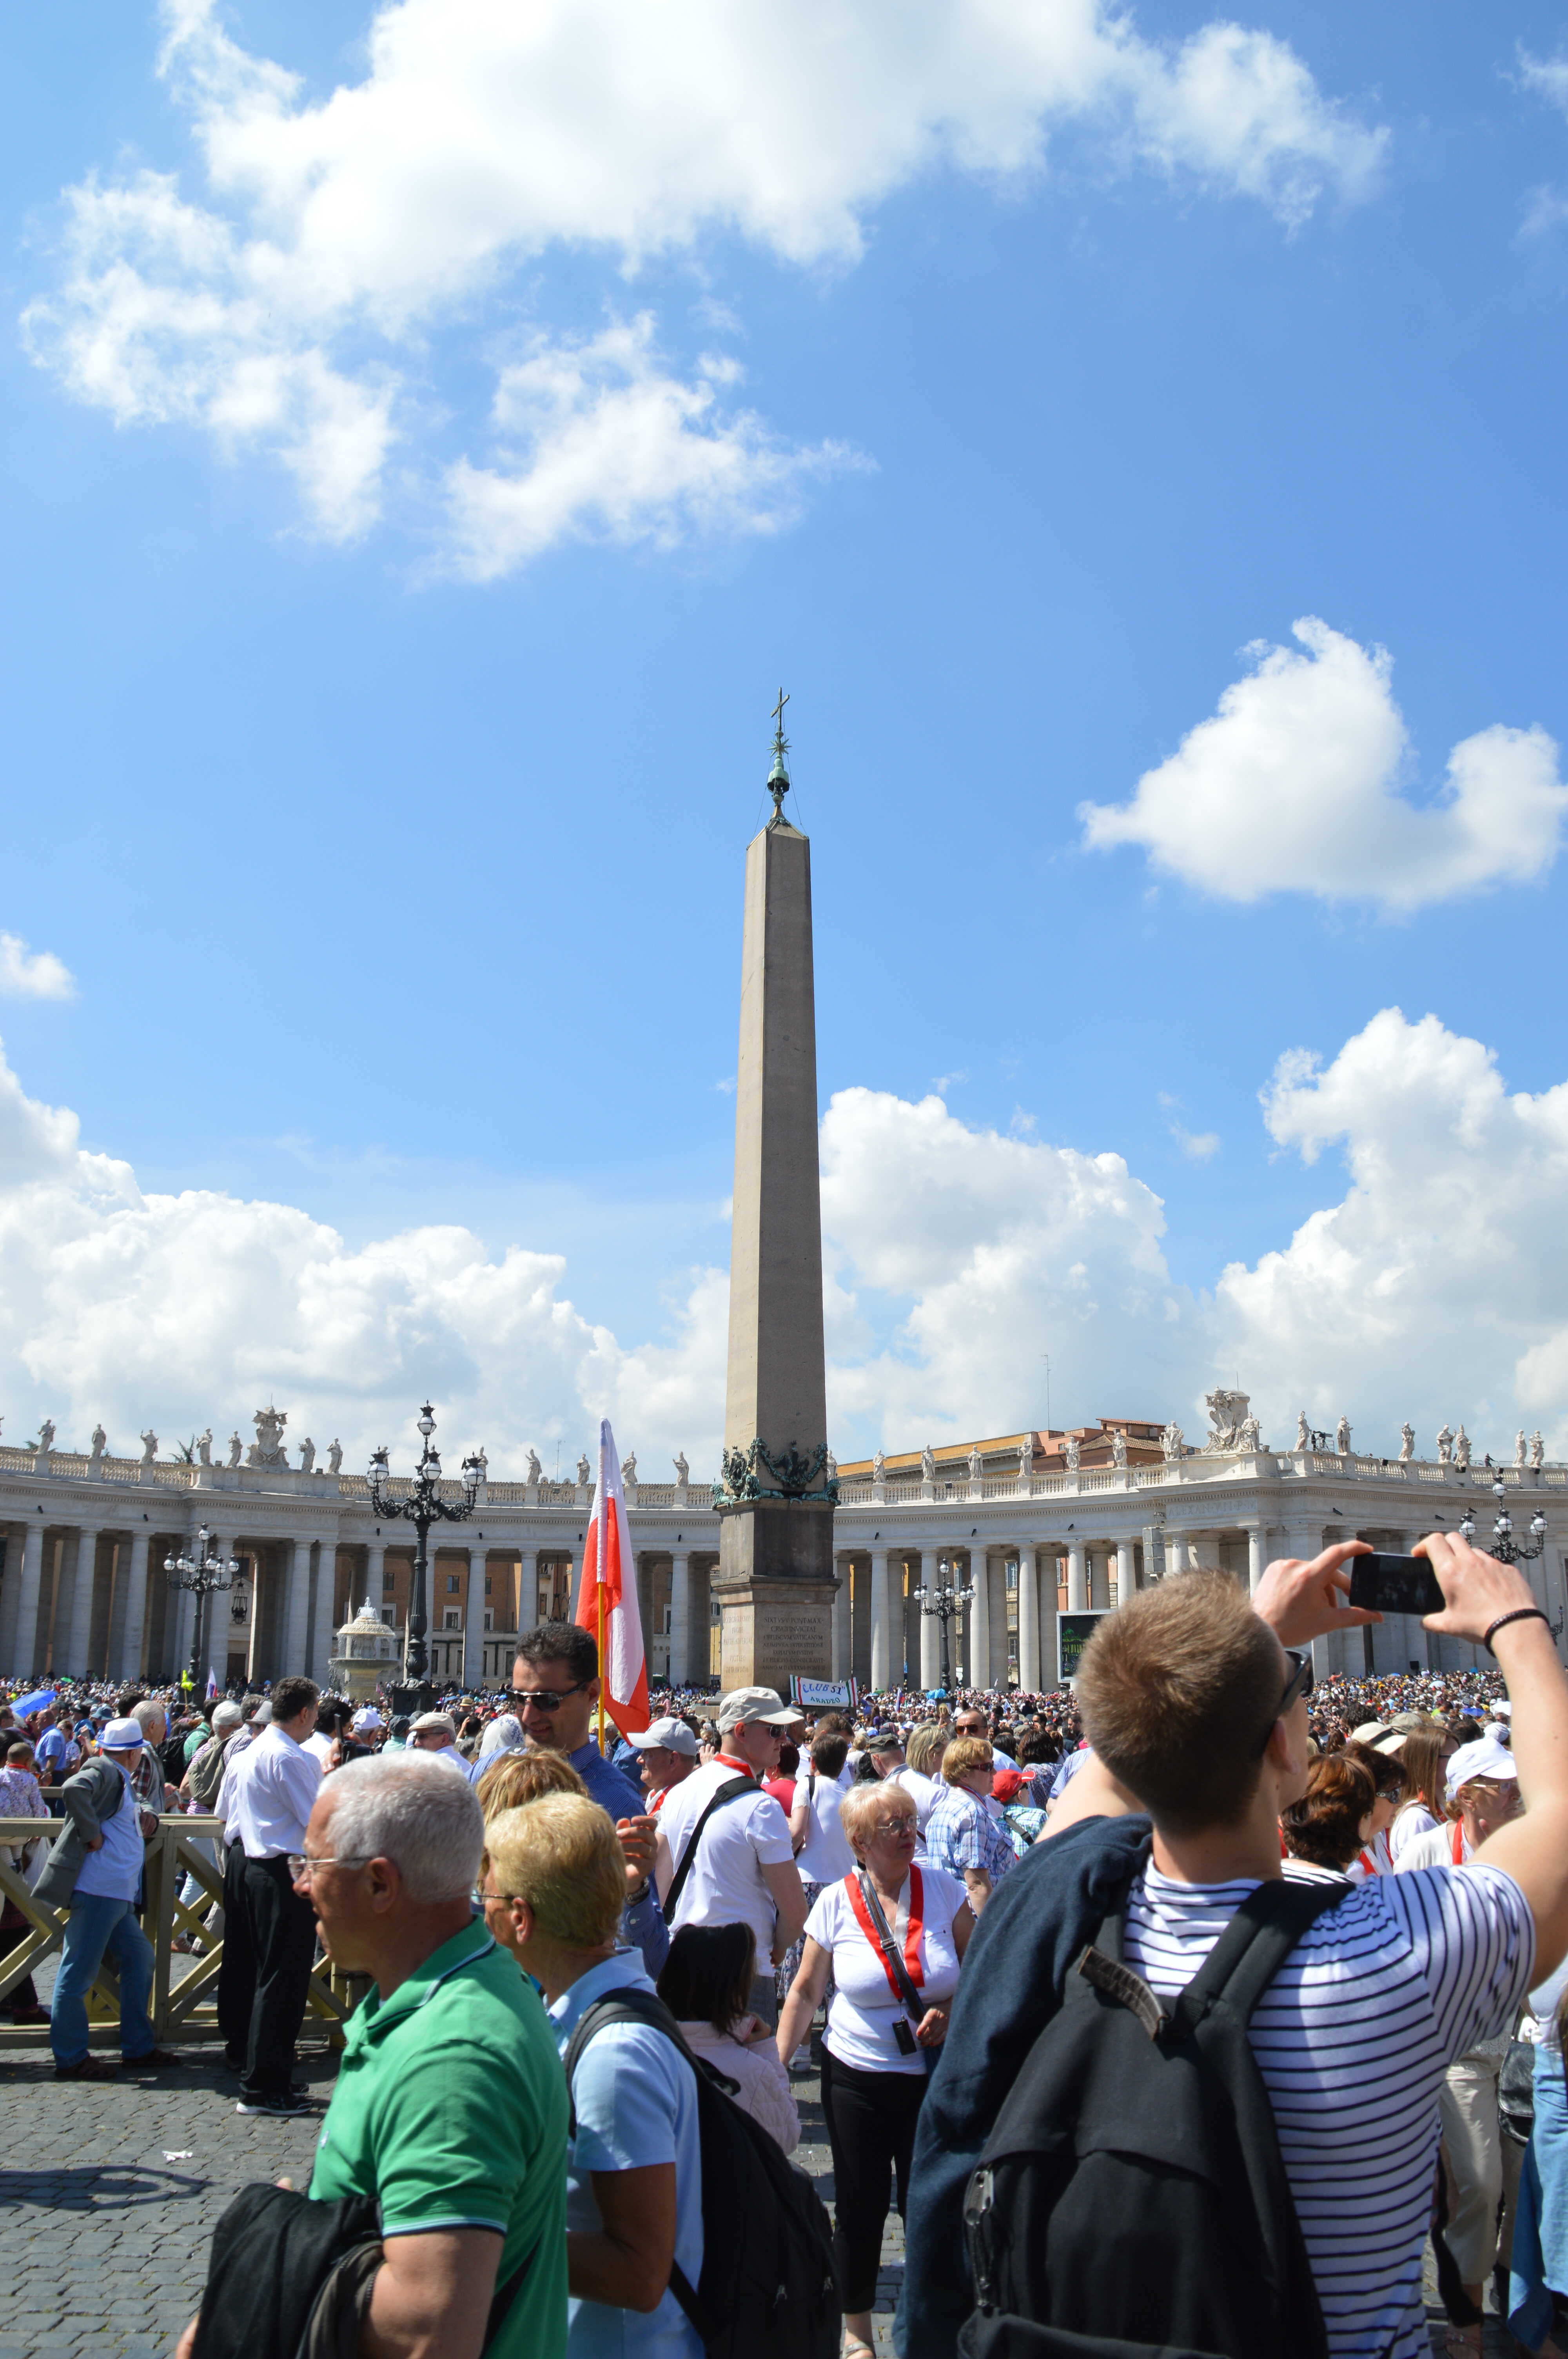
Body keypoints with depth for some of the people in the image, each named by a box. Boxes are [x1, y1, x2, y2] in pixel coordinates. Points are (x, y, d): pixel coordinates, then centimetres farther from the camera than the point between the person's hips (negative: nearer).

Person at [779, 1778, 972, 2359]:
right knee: (860, 2206, 9)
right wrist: (776, 2066, -2)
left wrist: (951, 2011, -13)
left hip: (932, 2074, 0)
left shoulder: (943, 1890, -6)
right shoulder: (835, 1903, -7)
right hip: (856, 2075, 0)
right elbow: (805, 1992, 2)